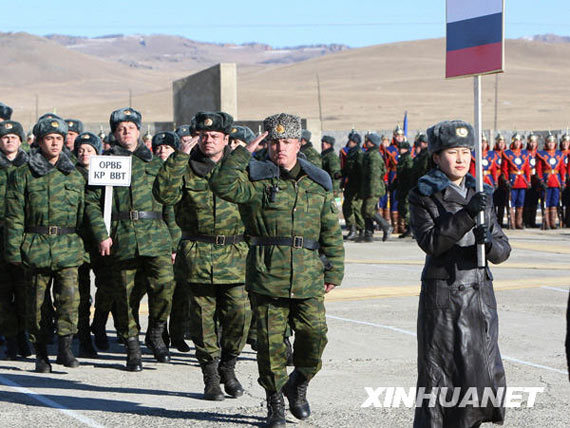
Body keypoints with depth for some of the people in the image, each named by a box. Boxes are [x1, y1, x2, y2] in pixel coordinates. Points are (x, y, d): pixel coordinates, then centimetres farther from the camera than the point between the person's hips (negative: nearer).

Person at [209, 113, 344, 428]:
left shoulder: (319, 183, 11)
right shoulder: (257, 179, 1)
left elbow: (332, 232, 15)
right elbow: (222, 185, -18)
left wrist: (334, 272, 12)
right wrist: (244, 152, -16)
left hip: (308, 281, 2)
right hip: (267, 275, -2)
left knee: (314, 337, -2)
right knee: (270, 341, 2)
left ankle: (298, 384, 26)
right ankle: (275, 402, 19)